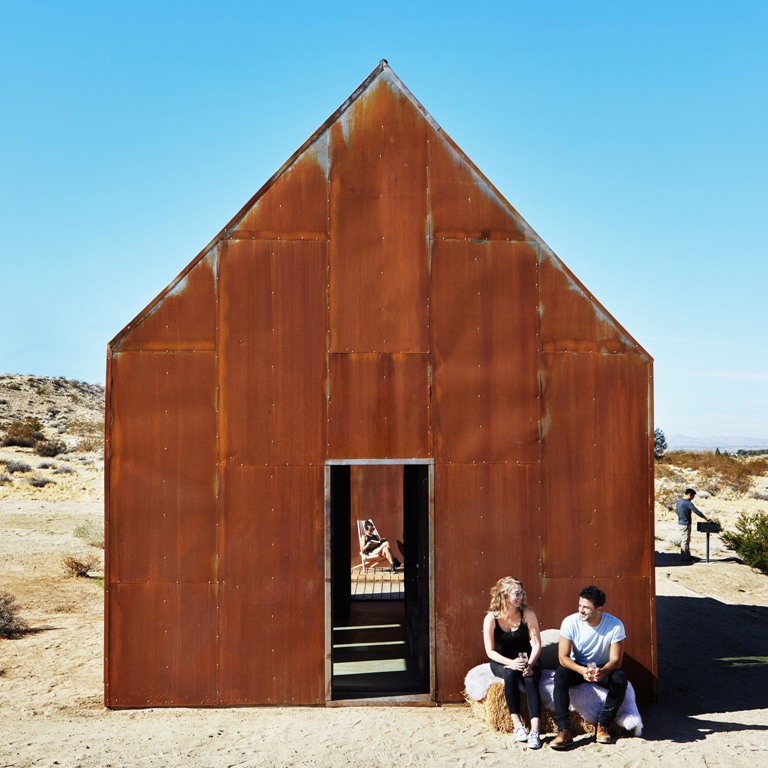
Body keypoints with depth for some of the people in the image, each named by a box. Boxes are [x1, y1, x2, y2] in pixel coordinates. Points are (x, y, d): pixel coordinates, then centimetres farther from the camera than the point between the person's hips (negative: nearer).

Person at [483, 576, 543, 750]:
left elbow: (536, 644, -10)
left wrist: (530, 664, -27)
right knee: (510, 674, -34)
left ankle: (535, 730, -39)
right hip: (501, 662, 0)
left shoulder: (527, 613, -10)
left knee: (530, 679, -31)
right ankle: (517, 724, -28)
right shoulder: (491, 618, -12)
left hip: (526, 659, 1)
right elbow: (490, 651, -11)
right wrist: (510, 663, -27)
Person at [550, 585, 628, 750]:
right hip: (577, 667, 0)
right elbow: (563, 657, -19)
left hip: (604, 668, 0)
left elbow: (616, 660, -18)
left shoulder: (615, 625, -19)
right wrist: (582, 670, -38)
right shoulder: (570, 622, -19)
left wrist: (602, 672, -41)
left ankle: (602, 726, -17)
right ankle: (564, 730, -31)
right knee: (560, 675, -31)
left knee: (620, 679, -31)